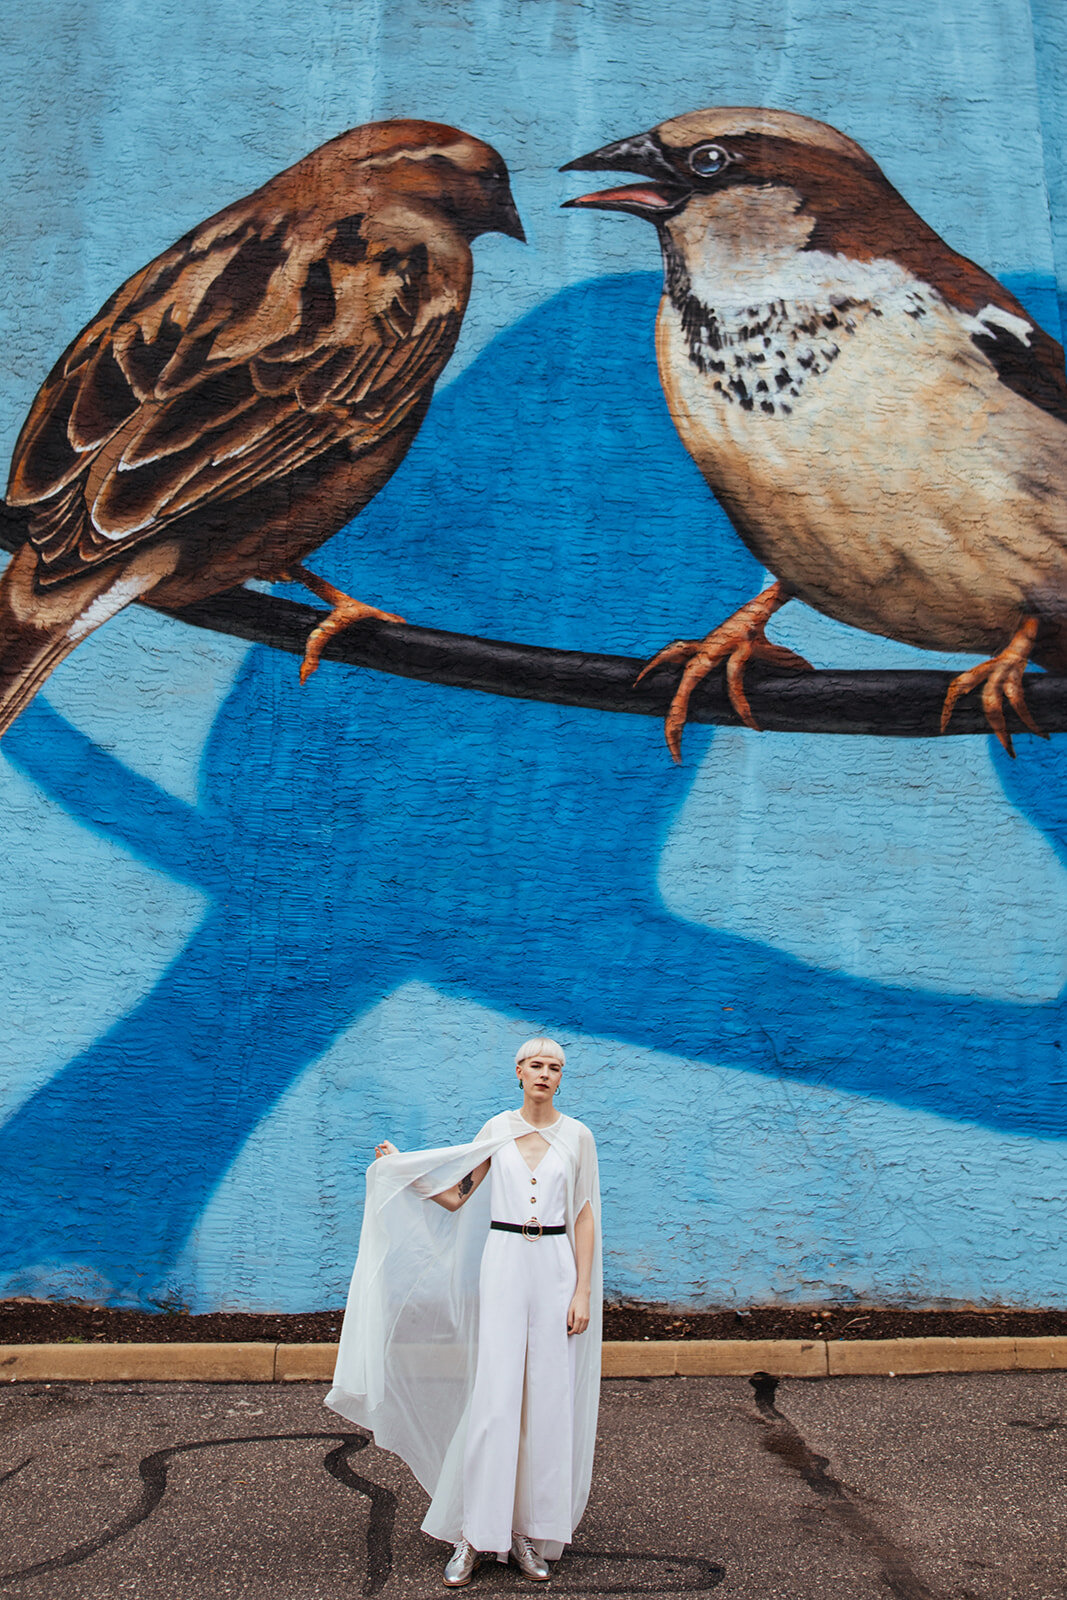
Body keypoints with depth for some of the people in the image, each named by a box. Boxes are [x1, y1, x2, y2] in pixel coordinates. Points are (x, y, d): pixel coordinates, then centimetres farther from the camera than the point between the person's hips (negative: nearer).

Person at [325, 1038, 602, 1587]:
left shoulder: (577, 1136, 2)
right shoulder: (498, 1129, 4)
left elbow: (584, 1217, 2)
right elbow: (456, 1196, 9)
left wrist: (583, 1291, -4)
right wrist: (402, 1168, 0)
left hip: (557, 1268, 0)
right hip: (503, 1265, 0)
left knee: (549, 1402, 3)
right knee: (493, 1397, -3)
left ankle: (530, 1531, 16)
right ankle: (475, 1535, 8)